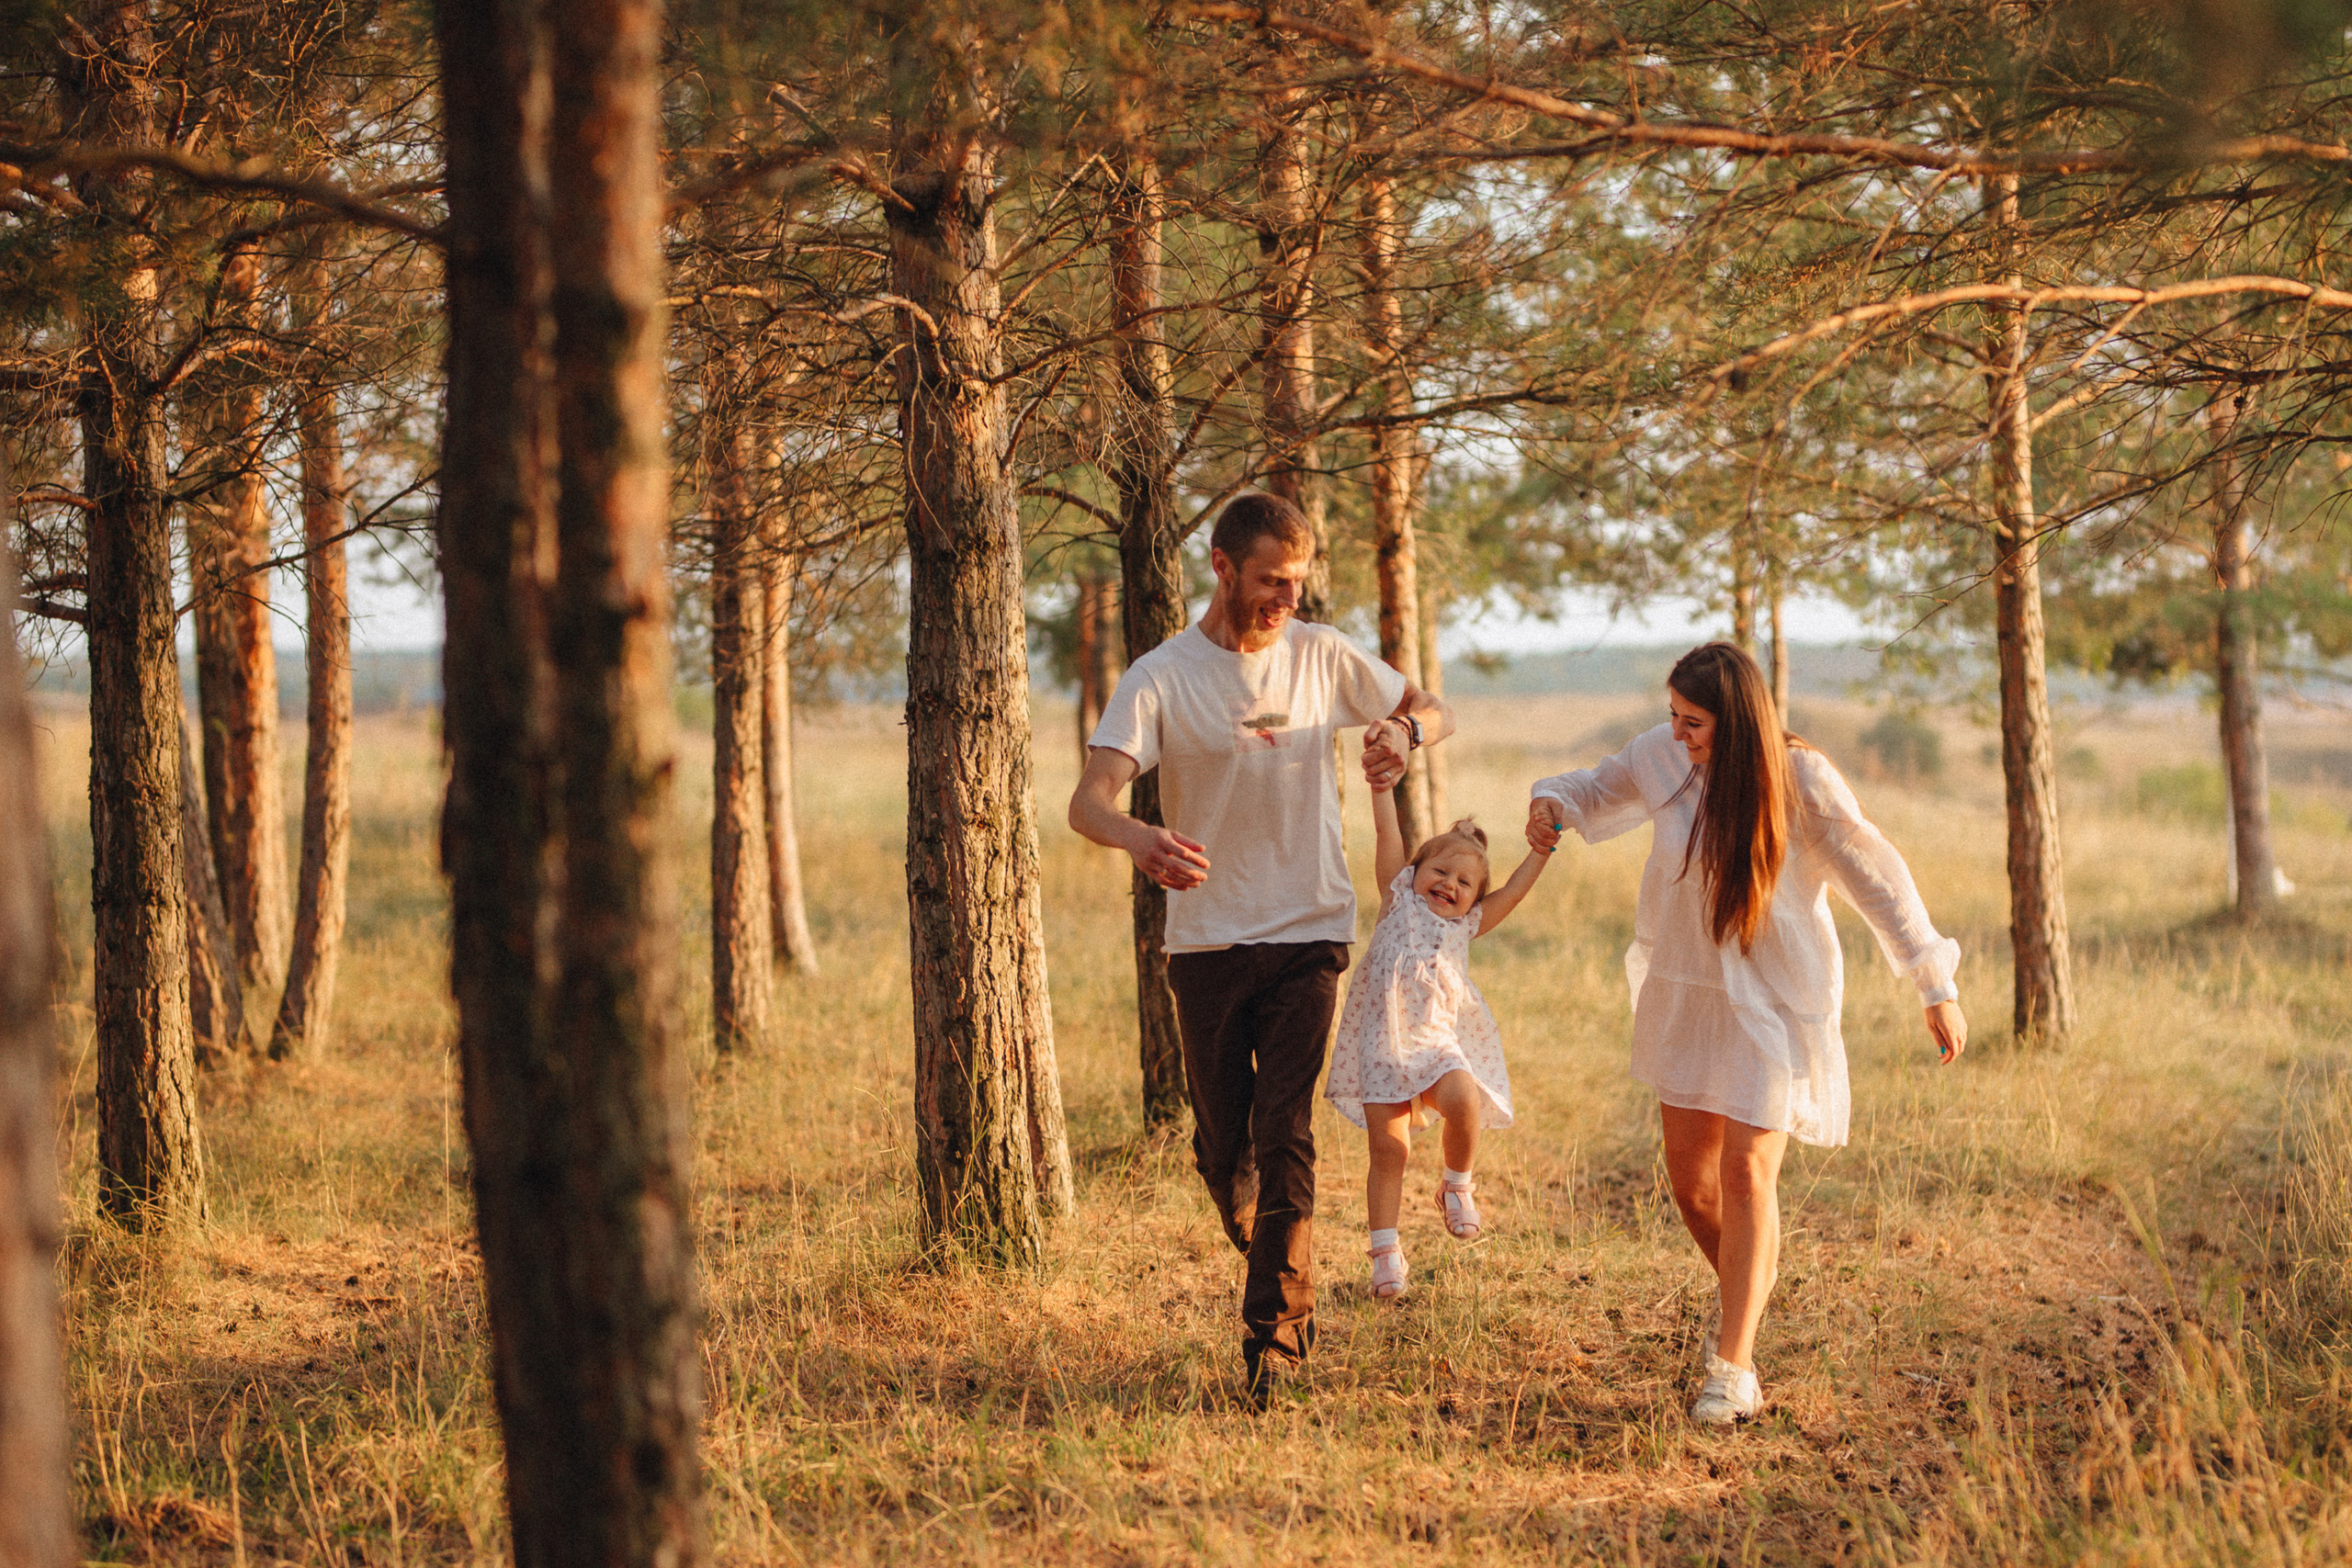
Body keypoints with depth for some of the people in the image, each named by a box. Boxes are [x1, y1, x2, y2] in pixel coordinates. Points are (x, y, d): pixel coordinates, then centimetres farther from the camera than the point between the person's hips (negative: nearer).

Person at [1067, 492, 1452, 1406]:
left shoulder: (1322, 657, 4)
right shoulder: (1160, 678, -7)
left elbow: (1435, 711, 17)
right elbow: (1089, 800, -19)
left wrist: (1406, 731, -10)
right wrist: (1141, 842, -43)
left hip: (1309, 933, 0)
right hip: (1207, 943, 0)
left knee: (1285, 1137, -11)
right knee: (1222, 1146, 8)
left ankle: (1274, 1338, -9)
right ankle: (1286, 1284, 34)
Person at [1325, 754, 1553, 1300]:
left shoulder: (1466, 924, 20)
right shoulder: (1399, 899, 14)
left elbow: (1513, 891, 16)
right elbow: (1387, 830, 9)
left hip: (1437, 1040, 1)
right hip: (1383, 1041, -1)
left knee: (1462, 1099, -28)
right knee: (1389, 1148, -4)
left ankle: (1457, 1185, -1)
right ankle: (1385, 1253, 7)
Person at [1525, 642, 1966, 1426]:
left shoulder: (1801, 781, -18)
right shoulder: (1663, 757, -6)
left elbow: (1879, 881, -10)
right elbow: (1598, 789, 15)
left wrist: (1937, 989, -8)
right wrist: (1552, 802, -9)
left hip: (1775, 1001, -5)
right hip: (1685, 993, 5)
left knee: (1746, 1170, -13)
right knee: (1689, 1180, 9)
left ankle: (1733, 1366, -9)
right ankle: (1744, 1290, 39)